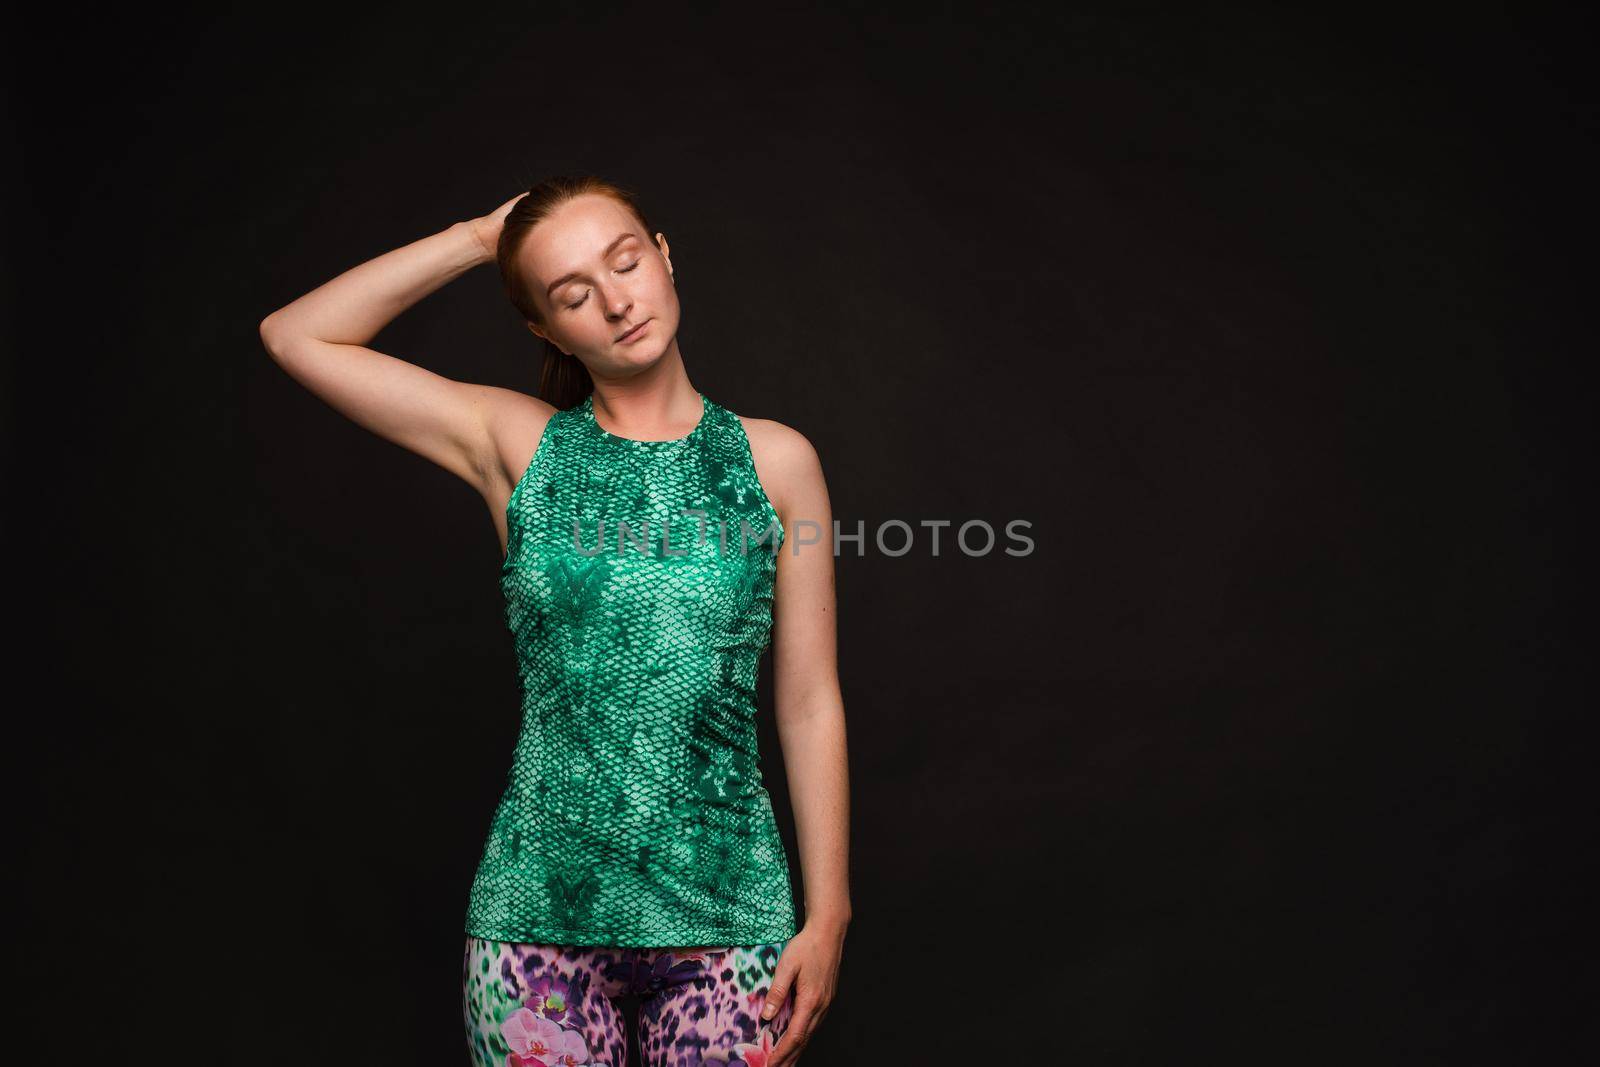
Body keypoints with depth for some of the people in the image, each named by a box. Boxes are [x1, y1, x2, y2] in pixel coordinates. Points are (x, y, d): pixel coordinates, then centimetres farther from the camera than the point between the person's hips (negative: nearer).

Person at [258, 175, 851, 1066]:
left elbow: (811, 704, 0)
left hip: (728, 917, 0)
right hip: (541, 915, 1)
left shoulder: (775, 460, 0)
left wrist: (828, 916, -1)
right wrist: (478, 238, -1)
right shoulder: (518, 445, 1)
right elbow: (295, 335, 1)